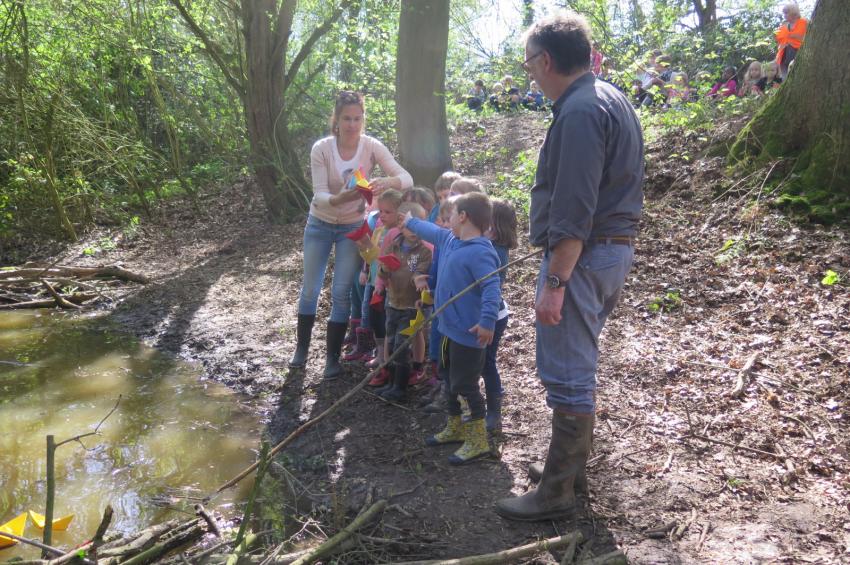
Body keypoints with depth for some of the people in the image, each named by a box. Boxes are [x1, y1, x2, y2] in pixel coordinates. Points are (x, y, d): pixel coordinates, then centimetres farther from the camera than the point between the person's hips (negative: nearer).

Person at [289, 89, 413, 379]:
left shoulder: (372, 146, -17)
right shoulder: (321, 148, -19)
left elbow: (407, 178, -24)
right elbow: (319, 195, -23)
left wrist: (386, 182, -46)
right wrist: (341, 198, -44)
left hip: (353, 226, 0)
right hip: (320, 224, 0)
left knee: (341, 293, 0)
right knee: (310, 289, 10)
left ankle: (333, 357, 16)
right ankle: (302, 348, 32)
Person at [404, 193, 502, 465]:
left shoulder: (480, 252, -23)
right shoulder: (450, 239, 9)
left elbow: (491, 287, -31)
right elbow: (432, 231, 29)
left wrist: (487, 321, -37)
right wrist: (410, 222, 42)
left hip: (469, 333, -10)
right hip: (451, 328, 10)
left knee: (465, 384, -1)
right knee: (449, 378, 21)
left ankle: (478, 441, 13)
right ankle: (455, 427, 38)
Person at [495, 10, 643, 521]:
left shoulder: (579, 110, -17)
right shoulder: (612, 100, 16)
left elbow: (574, 210, -24)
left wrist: (554, 282, -23)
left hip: (582, 252, -11)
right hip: (615, 248, 11)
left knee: (567, 373, -4)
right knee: (579, 363, 20)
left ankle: (557, 492, 6)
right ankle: (575, 461, 33)